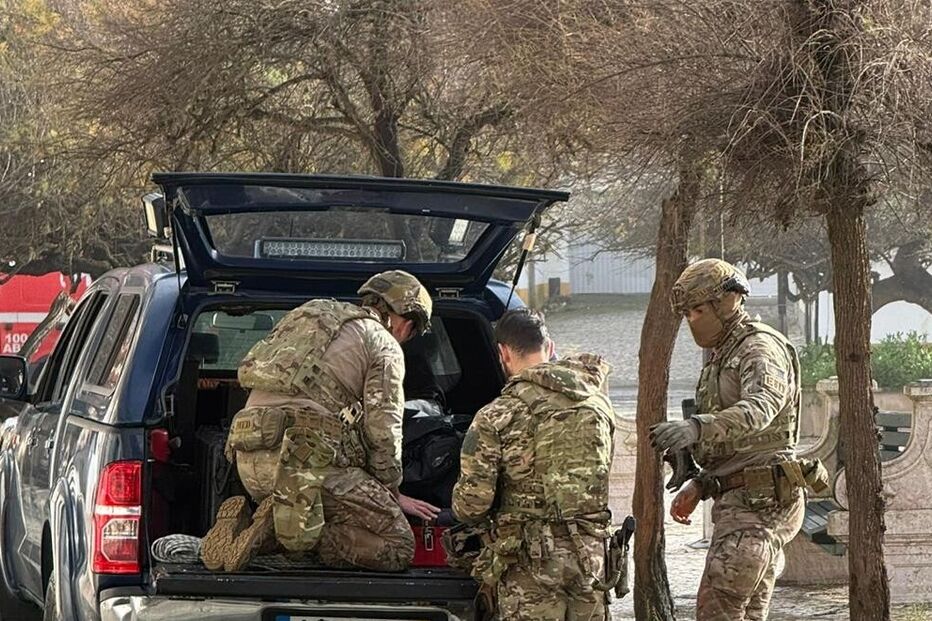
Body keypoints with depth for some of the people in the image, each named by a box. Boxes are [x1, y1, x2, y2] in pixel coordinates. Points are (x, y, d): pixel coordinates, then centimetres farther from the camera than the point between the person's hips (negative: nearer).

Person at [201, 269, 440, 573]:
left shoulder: (307, 317, 29)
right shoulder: (384, 345, 7)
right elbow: (383, 430, -1)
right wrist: (392, 492, 15)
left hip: (249, 459, 8)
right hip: (308, 459, -8)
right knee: (397, 549, -5)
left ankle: (243, 524, 1)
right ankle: (299, 534, -19)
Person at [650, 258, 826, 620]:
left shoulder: (762, 348, -11)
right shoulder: (722, 357, 22)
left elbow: (760, 408, -33)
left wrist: (696, 427, -49)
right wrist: (698, 487, 16)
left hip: (760, 500, -10)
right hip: (739, 501, 10)